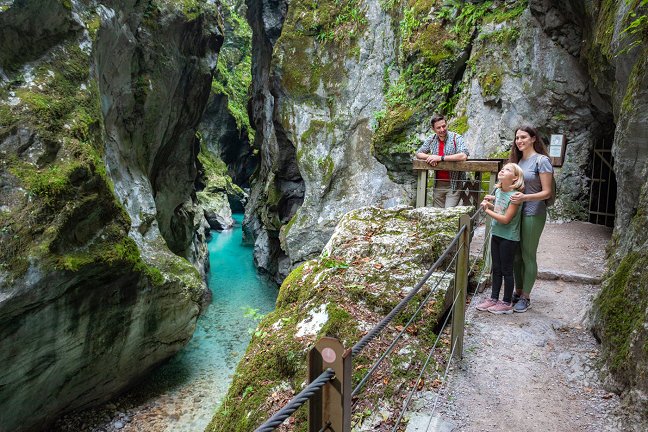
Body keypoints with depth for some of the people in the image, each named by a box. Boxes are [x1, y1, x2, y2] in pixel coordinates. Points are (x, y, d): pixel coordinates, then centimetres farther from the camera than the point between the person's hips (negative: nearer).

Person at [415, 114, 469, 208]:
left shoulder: (456, 138, -9)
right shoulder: (431, 140, 5)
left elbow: (463, 156, -24)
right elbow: (418, 153, 10)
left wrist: (441, 158, -24)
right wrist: (429, 157, -13)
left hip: (453, 184, -5)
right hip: (438, 184, 5)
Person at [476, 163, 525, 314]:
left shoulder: (514, 196, -20)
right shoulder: (498, 191, 3)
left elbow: (506, 219, -23)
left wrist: (487, 210, -17)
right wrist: (490, 203, 0)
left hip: (509, 238, -7)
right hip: (496, 234, 7)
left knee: (506, 270, 5)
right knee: (496, 269, 15)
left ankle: (507, 303, 18)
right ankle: (494, 298, 27)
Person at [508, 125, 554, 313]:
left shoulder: (541, 160, -9)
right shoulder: (518, 160, 11)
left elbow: (547, 192, -12)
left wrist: (525, 197, -28)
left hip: (533, 214, -6)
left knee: (528, 256, 3)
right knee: (516, 255, 12)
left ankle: (525, 297, 16)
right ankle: (518, 291, 27)